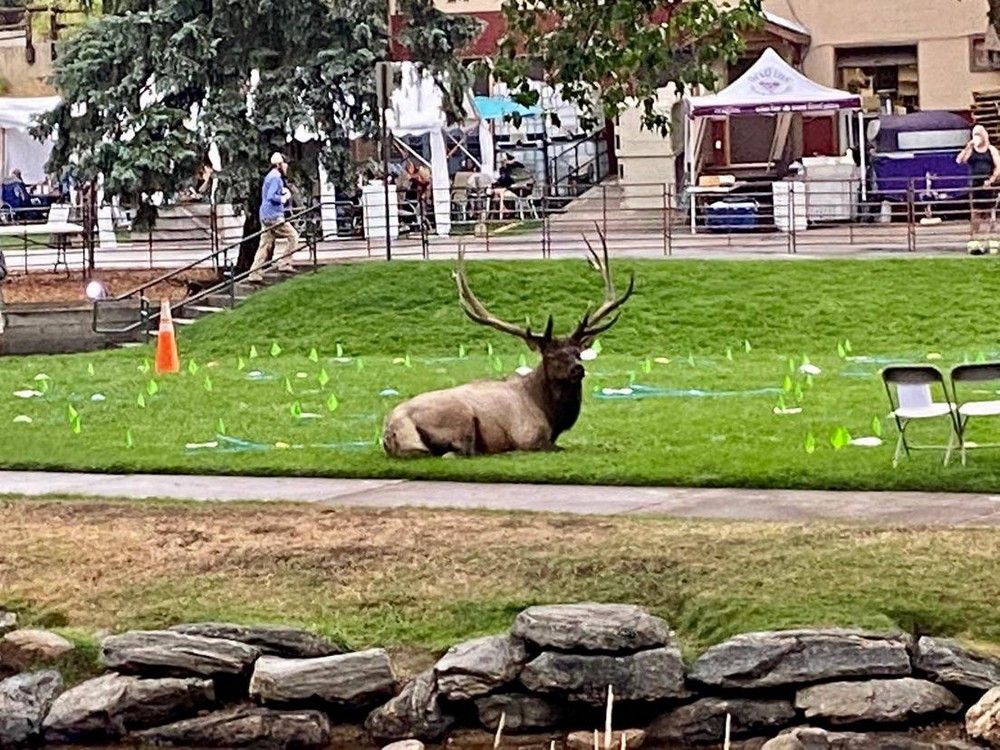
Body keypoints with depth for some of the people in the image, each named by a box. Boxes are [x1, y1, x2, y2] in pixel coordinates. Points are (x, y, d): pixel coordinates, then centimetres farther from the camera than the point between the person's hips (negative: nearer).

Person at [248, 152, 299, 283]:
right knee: (293, 236, 0)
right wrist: (283, 198, -9)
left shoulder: (271, 177, 20)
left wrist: (285, 193, 9)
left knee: (265, 245, 7)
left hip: (266, 217, 10)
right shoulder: (275, 178, -12)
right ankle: (284, 263, -2)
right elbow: (271, 197, -23)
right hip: (274, 216, -10)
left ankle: (254, 274, 2)